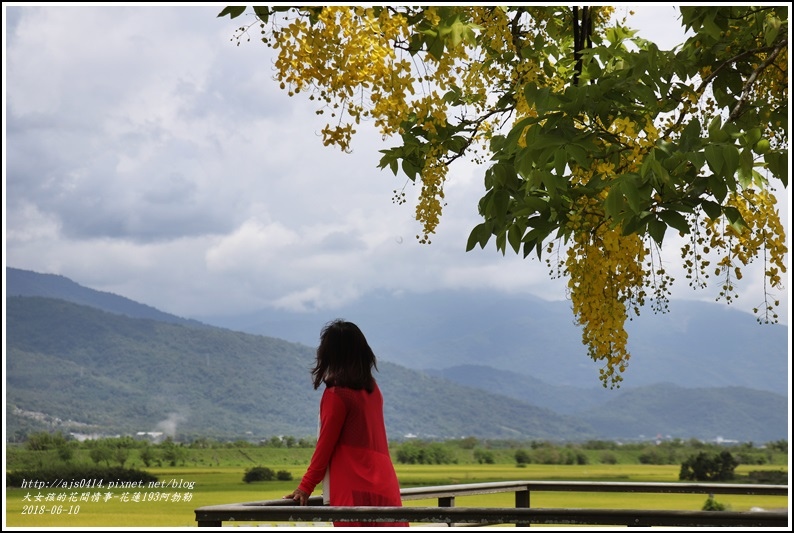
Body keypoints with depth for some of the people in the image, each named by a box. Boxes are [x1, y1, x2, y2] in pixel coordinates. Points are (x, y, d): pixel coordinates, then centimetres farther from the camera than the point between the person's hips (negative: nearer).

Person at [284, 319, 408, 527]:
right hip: (385, 487, 7)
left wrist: (306, 487, 1)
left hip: (354, 490, -7)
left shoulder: (336, 394, -9)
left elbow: (326, 444, -6)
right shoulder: (372, 389, 11)